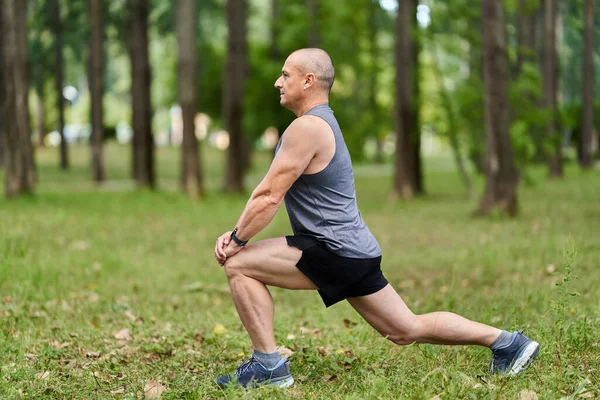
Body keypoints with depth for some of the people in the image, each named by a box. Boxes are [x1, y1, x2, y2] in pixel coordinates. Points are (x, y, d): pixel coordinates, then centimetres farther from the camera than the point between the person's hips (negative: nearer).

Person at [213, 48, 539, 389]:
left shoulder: (307, 128, -15)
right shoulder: (320, 123, 17)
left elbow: (269, 197, -17)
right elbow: (269, 192, 20)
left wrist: (237, 240, -6)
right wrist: (237, 232, 12)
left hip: (336, 252, -10)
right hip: (351, 248, 10)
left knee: (239, 265, -9)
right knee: (408, 330, 15)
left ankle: (268, 366, -5)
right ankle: (507, 342, 19)